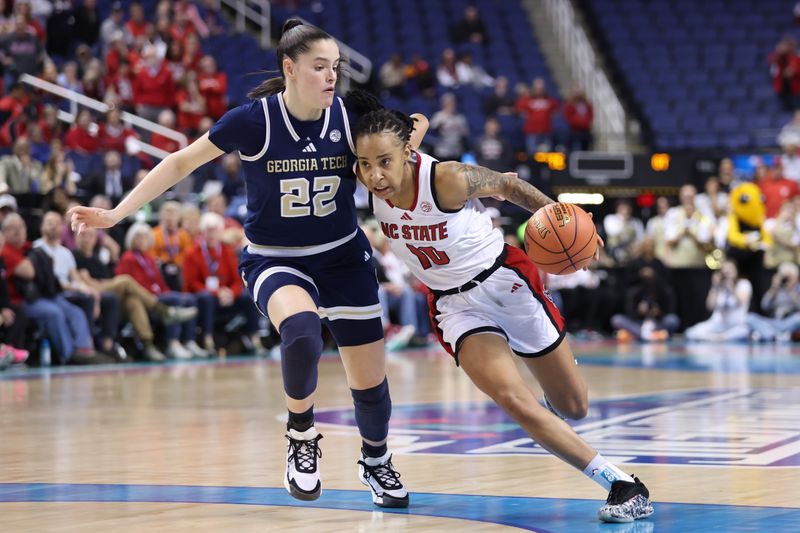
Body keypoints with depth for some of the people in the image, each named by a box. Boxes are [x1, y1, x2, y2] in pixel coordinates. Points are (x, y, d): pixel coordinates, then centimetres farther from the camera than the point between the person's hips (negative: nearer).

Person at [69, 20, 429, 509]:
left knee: (371, 381, 5)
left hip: (344, 258, 3)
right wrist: (117, 213, -11)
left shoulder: (350, 116, -10)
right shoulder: (253, 120, -18)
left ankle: (376, 463, 37)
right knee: (301, 331, -36)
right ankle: (302, 434, -9)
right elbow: (182, 162, -7)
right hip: (274, 261, -3)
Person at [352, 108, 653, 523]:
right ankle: (620, 484, -9)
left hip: (504, 281, -3)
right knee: (515, 402, -20)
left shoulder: (447, 179, -27)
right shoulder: (368, 183, -16)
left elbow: (507, 185, -10)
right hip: (455, 305, 3)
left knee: (574, 408, 8)